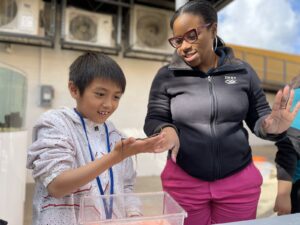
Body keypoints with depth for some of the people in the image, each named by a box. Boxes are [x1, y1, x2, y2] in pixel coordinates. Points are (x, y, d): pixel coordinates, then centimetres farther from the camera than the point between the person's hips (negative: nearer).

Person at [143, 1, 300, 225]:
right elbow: (153, 121, -2)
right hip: (183, 182, -1)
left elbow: (258, 118, 4)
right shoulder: (166, 76, -3)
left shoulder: (243, 71, 0)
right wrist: (166, 131, -24)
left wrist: (271, 126, -18)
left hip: (240, 181, 2)